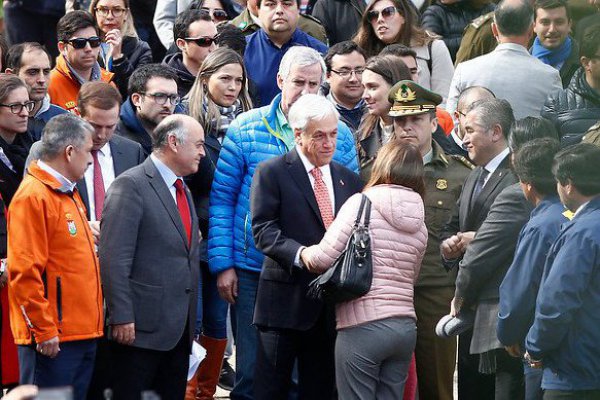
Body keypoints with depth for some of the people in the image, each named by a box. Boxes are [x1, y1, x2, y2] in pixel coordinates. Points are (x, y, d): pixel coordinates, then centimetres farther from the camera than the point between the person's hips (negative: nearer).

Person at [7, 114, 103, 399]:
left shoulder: (68, 193, 17)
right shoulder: (33, 196, -14)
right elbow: (25, 273, -19)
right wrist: (44, 331, -19)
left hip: (82, 333, 10)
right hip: (52, 339, -10)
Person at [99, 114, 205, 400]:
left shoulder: (183, 192, 18)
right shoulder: (131, 185, -10)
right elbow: (113, 258, -16)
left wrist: (191, 322, 18)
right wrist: (122, 318, -20)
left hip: (180, 330, 8)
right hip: (142, 328, -8)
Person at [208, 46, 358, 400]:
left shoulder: (340, 135, 4)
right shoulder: (246, 129, -1)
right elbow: (222, 199, 0)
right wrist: (223, 264, -5)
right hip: (253, 272, -2)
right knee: (251, 371, 3)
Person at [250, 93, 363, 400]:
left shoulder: (349, 180, 15)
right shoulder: (271, 173, -1)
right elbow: (263, 229, -11)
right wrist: (300, 254, -26)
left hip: (331, 304, 5)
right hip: (286, 302, -5)